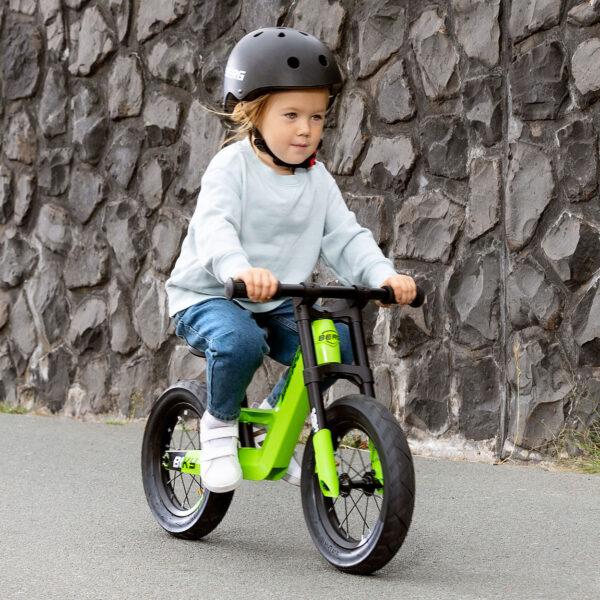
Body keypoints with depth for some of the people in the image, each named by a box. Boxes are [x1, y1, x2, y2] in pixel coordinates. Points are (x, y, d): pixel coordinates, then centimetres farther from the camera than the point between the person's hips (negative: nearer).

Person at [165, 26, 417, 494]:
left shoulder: (317, 180, 3)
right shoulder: (232, 166, -15)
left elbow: (346, 237, -4)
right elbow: (214, 227, -31)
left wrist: (384, 275, -24)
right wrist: (241, 270, -53)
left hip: (277, 302, 6)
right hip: (208, 295, -6)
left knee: (341, 341, -16)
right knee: (240, 341, -37)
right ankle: (220, 423, -6)